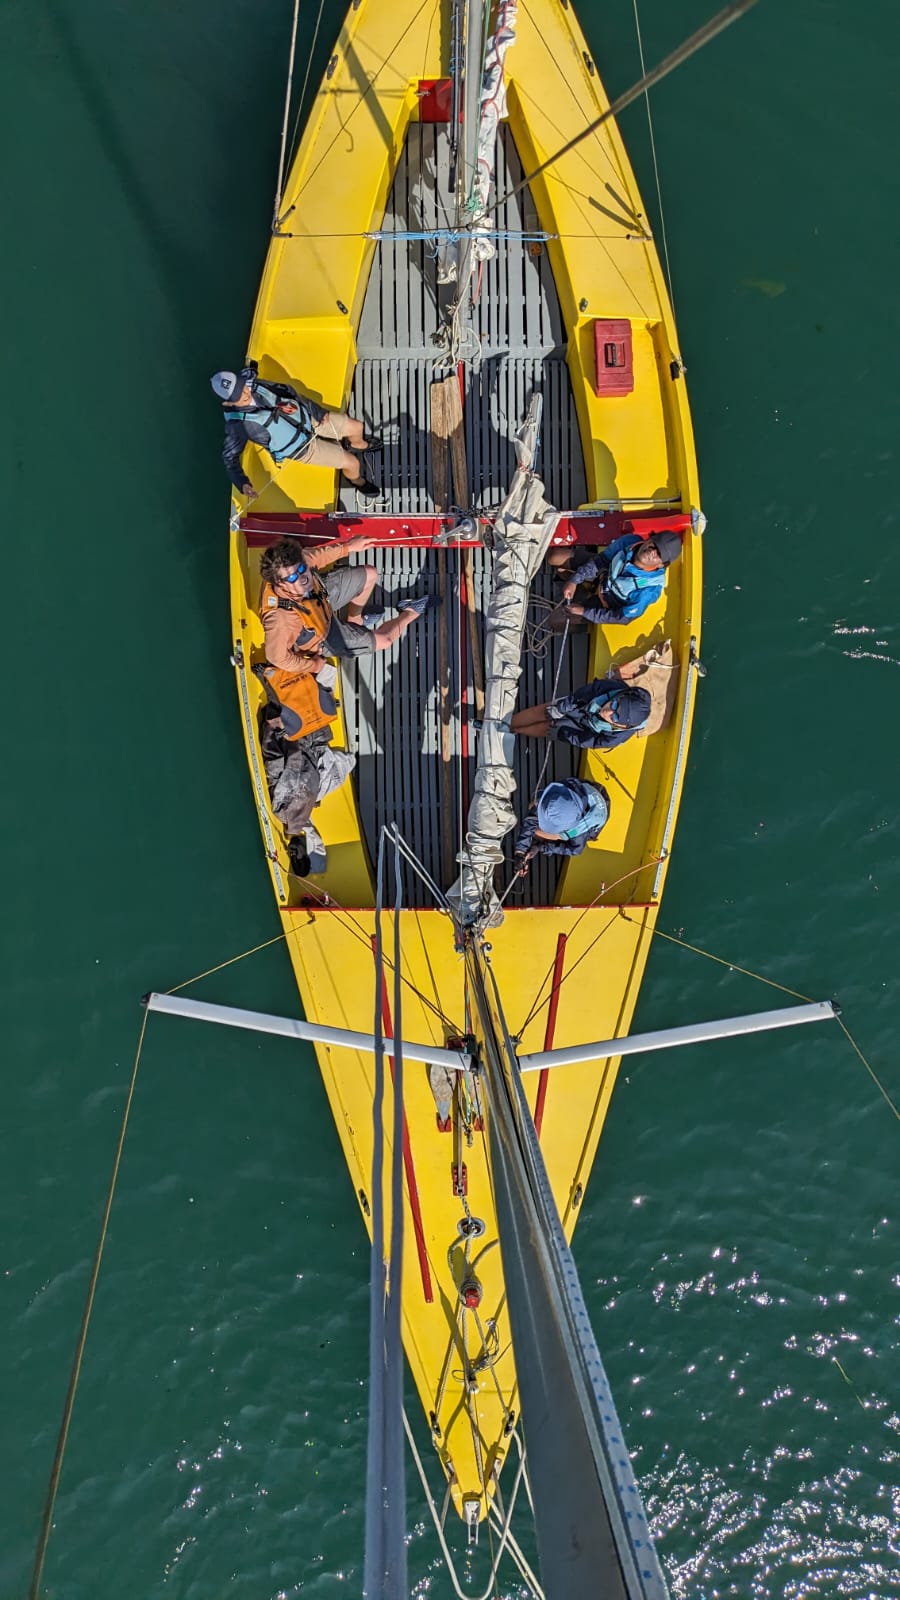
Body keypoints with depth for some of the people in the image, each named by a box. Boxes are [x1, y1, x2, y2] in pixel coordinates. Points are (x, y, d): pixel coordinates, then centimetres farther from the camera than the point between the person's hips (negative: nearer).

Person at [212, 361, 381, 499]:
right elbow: (230, 458, -27)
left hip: (308, 417, 6)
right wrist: (243, 484, -43)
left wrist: (318, 412, -2)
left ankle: (360, 444, 52)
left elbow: (286, 391, 1)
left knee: (356, 427, 12)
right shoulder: (237, 422, -29)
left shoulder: (255, 385, -13)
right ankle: (359, 482, 34)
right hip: (301, 447, -6)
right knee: (351, 463, -4)